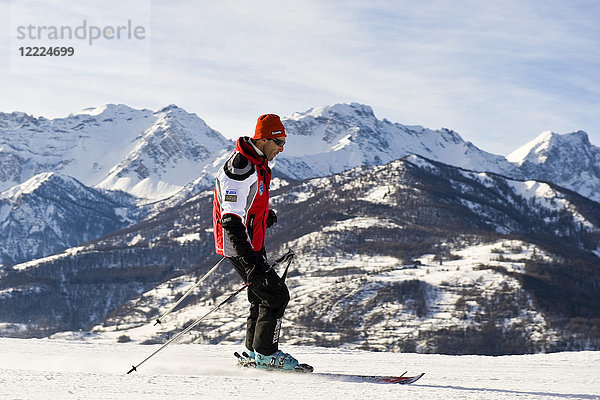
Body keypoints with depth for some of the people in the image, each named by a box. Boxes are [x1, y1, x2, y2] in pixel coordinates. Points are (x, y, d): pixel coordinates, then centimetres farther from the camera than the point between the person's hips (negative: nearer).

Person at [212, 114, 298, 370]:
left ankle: (254, 353, 27)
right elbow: (231, 219, -30)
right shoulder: (241, 168, -24)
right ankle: (265, 354, 1)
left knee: (263, 297, 17)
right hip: (241, 246, -10)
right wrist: (250, 261, -36)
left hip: (253, 245, 10)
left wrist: (263, 215, 24)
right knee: (276, 295, -8)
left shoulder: (258, 164, 9)